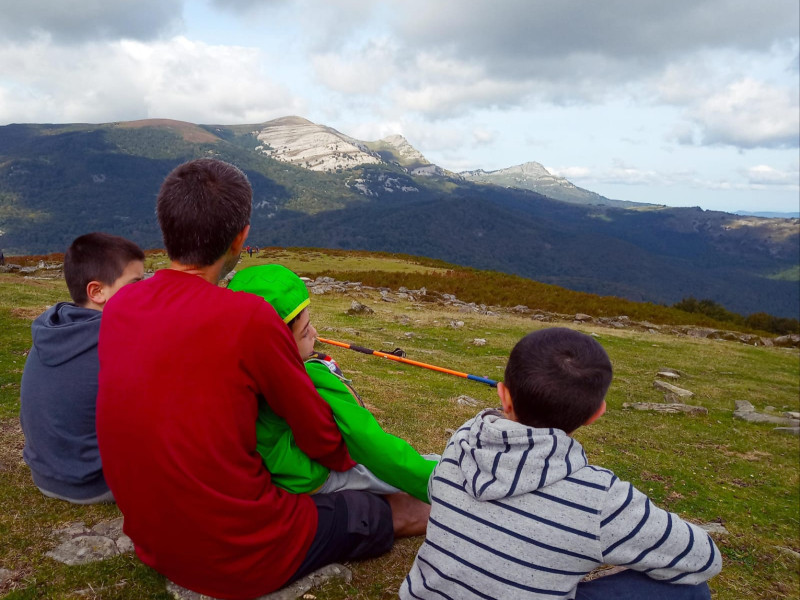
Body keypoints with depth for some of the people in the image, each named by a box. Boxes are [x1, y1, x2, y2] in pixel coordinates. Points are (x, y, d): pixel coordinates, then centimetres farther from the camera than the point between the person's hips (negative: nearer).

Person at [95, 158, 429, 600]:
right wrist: (346, 462, 12)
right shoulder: (249, 317, -26)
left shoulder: (119, 308, -5)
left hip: (153, 546, 7)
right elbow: (318, 436, -11)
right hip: (241, 563, -7)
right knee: (393, 512, 15)